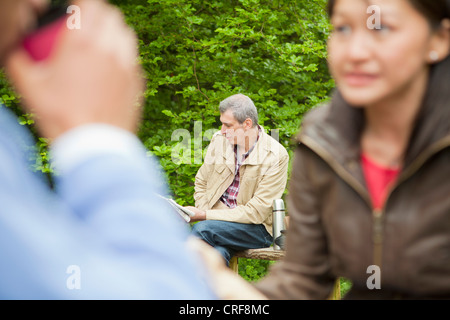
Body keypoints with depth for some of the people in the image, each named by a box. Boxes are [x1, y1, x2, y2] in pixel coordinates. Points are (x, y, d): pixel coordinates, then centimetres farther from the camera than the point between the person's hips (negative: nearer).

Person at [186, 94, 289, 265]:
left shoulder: (276, 156, -12)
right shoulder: (219, 140, 3)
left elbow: (257, 212, -15)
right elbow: (201, 183, 17)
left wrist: (205, 216, -18)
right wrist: (203, 212, -4)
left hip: (256, 228, -3)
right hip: (219, 220, 4)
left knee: (201, 229, -31)